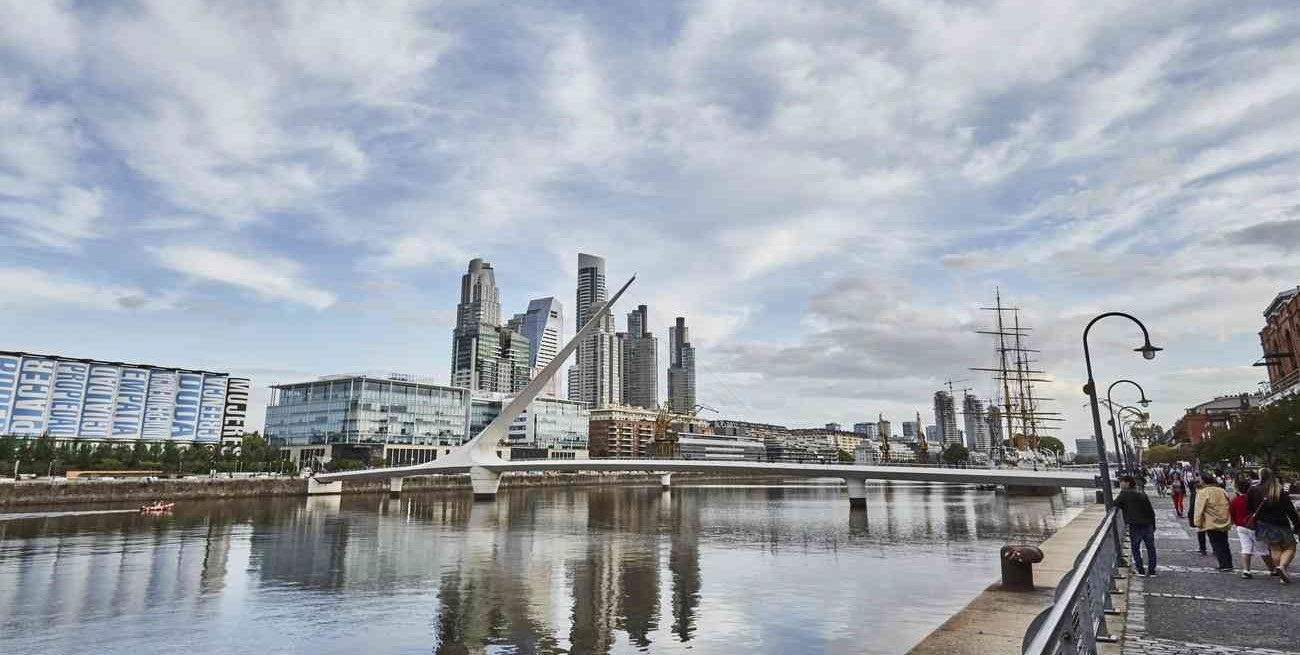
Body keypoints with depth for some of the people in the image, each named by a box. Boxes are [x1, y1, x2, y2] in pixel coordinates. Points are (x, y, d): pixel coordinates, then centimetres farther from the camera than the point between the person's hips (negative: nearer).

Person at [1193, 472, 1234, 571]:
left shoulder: (1202, 492, -13)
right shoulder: (1222, 491, 7)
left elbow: (1199, 509, -14)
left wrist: (1198, 523, -7)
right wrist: (1230, 521, 24)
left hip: (1211, 524, -7)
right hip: (1224, 523, 7)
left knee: (1217, 546, 1)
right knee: (1224, 545, 16)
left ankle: (1224, 565, 0)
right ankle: (1228, 564, 19)